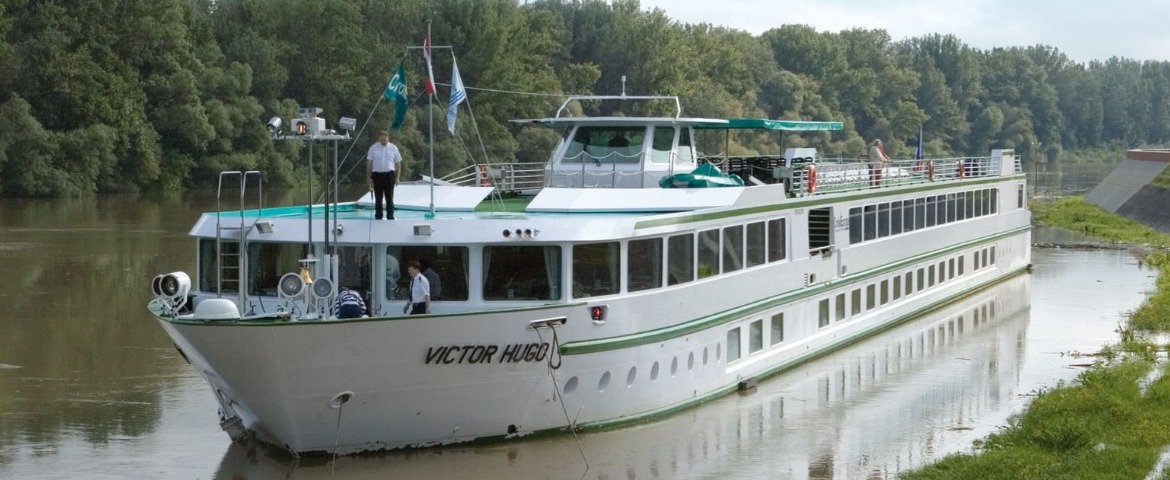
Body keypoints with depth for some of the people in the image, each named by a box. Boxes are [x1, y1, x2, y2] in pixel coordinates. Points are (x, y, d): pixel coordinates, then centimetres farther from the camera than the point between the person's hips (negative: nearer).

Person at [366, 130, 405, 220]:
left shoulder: (393, 148, 4)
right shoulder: (373, 148, 3)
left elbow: (398, 163, 8)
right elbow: (369, 163, 6)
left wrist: (397, 177, 2)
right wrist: (369, 177, 1)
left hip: (389, 174, 0)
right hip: (377, 174, 0)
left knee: (389, 198, -2)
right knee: (378, 198, 5)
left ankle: (390, 217, 4)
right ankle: (378, 217, 12)